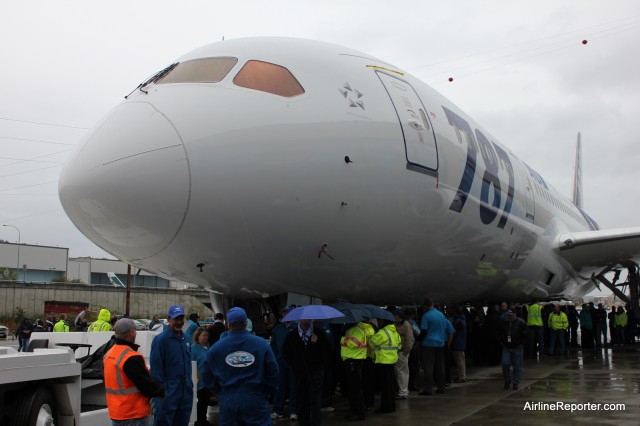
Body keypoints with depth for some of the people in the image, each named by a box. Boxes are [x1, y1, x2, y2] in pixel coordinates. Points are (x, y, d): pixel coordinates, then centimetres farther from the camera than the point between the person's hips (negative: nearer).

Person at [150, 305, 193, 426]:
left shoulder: (185, 338, 11)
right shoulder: (161, 339, -13)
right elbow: (156, 368, -14)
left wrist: (189, 384, 13)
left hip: (186, 392, 7)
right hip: (168, 393, -7)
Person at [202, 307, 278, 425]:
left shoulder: (216, 347, -3)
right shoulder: (261, 344, -7)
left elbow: (207, 375, 5)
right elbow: (273, 372, -5)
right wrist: (266, 394, 9)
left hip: (227, 401, 2)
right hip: (255, 401, -2)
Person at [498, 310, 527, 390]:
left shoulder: (521, 323, -6)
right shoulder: (503, 322, 4)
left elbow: (524, 335, -1)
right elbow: (500, 334, 16)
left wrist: (521, 343, -9)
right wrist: (501, 342, 6)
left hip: (517, 348, -2)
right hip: (506, 347, 2)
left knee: (517, 366, 2)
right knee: (505, 363, -6)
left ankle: (515, 383, 14)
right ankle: (507, 379, 16)